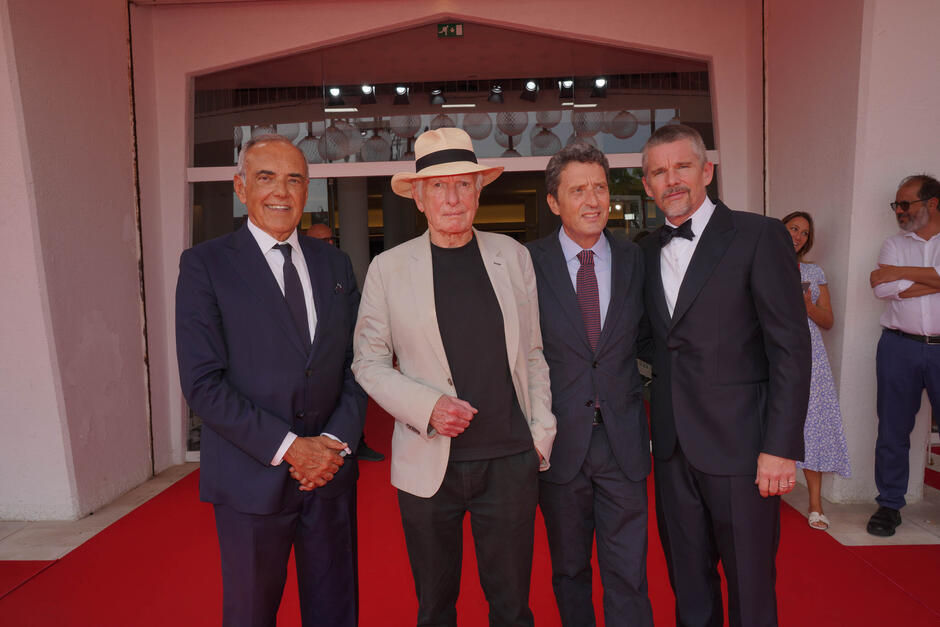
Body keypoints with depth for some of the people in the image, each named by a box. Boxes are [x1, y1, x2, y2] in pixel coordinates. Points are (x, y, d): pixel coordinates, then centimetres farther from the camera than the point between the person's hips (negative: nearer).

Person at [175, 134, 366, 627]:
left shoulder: (336, 265, 7)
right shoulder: (204, 265, -5)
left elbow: (355, 364, 6)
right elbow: (202, 382, -12)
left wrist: (336, 439, -8)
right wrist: (288, 447, -15)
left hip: (331, 471, 3)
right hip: (252, 476, -3)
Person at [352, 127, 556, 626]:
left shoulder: (513, 256, 5)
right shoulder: (387, 268, -1)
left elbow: (533, 353, 10)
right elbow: (368, 362, 1)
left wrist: (543, 432, 4)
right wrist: (427, 406, -13)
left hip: (511, 460, 1)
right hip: (428, 464, -1)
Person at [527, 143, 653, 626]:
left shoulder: (635, 261, 3)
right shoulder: (529, 263, -5)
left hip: (623, 441, 1)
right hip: (559, 440, -1)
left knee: (628, 576, 7)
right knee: (569, 571, 16)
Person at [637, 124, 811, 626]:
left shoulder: (759, 236, -7)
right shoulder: (646, 252, 10)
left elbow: (790, 347, -11)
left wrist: (781, 447, -14)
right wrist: (663, 361, 1)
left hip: (741, 445, -5)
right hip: (673, 446, 5)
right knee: (687, 581, 18)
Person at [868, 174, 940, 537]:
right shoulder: (894, 245, 9)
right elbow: (882, 289, -8)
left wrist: (902, 272, -10)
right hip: (899, 347, 1)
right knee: (893, 429, 6)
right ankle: (889, 505, 16)